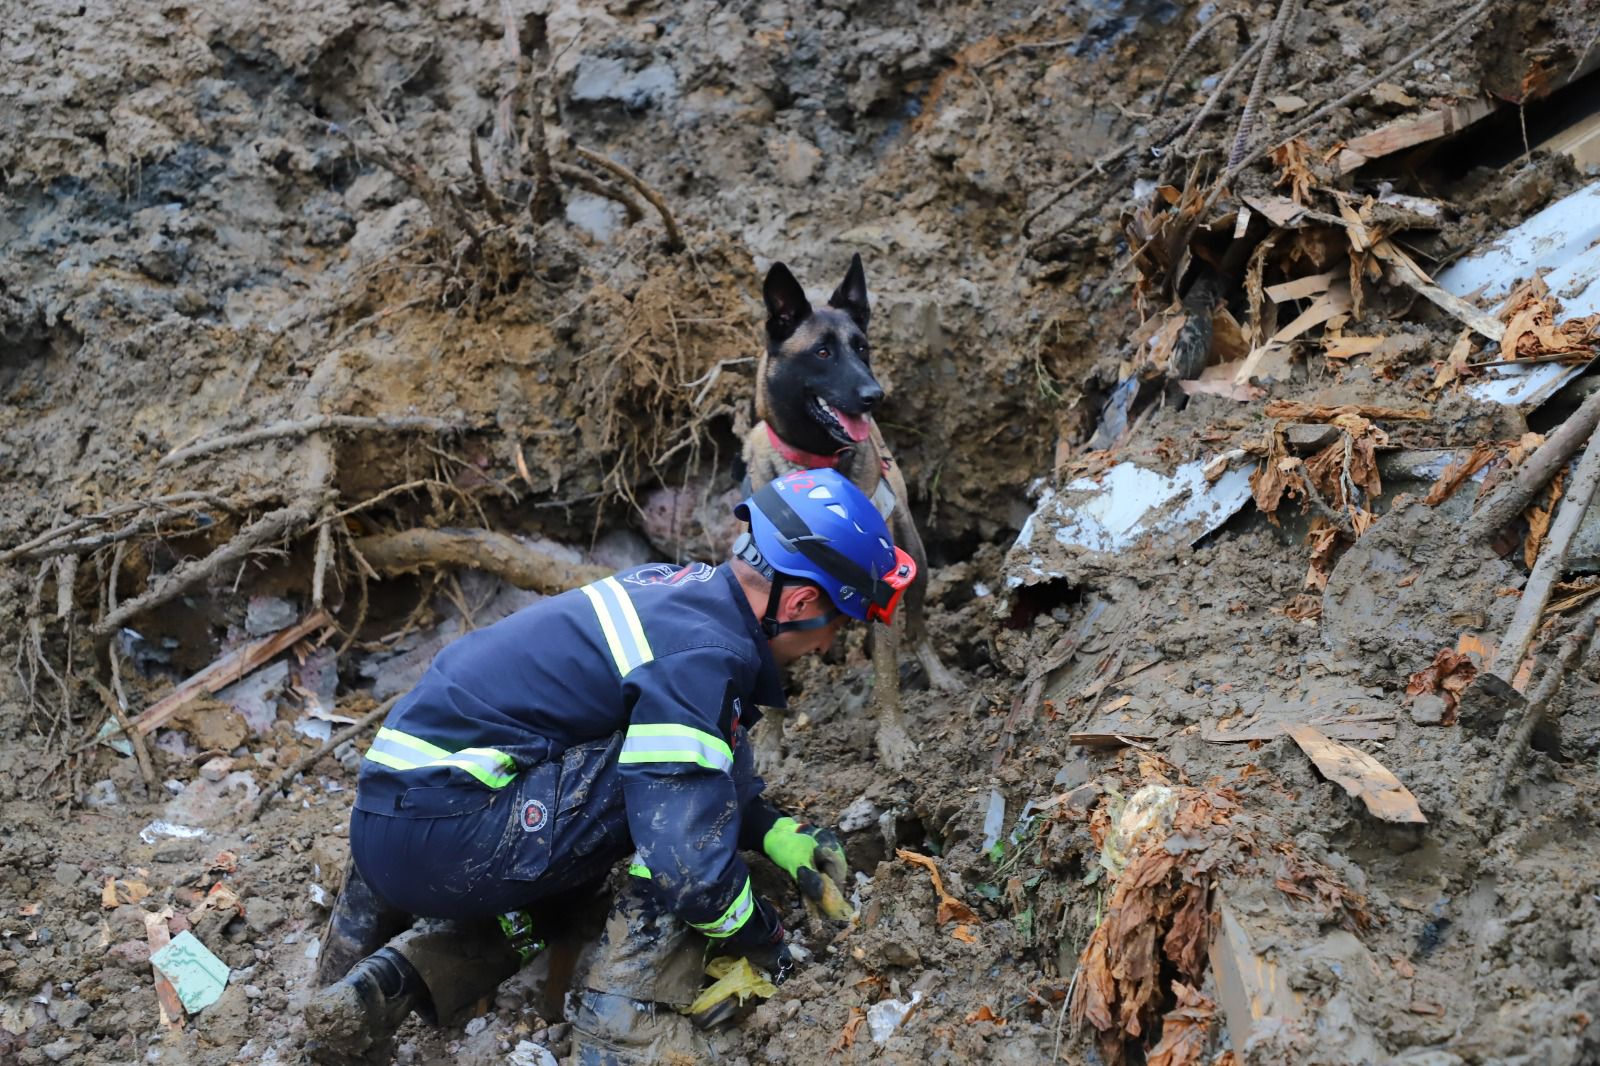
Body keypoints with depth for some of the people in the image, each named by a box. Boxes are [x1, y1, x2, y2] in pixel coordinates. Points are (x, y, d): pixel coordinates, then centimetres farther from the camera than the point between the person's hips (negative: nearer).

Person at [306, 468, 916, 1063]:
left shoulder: (682, 588, 10)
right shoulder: (703, 654, -18)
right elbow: (692, 870, -22)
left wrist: (776, 834, 16)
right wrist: (765, 941, -3)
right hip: (445, 837, -10)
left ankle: (383, 981, 18)